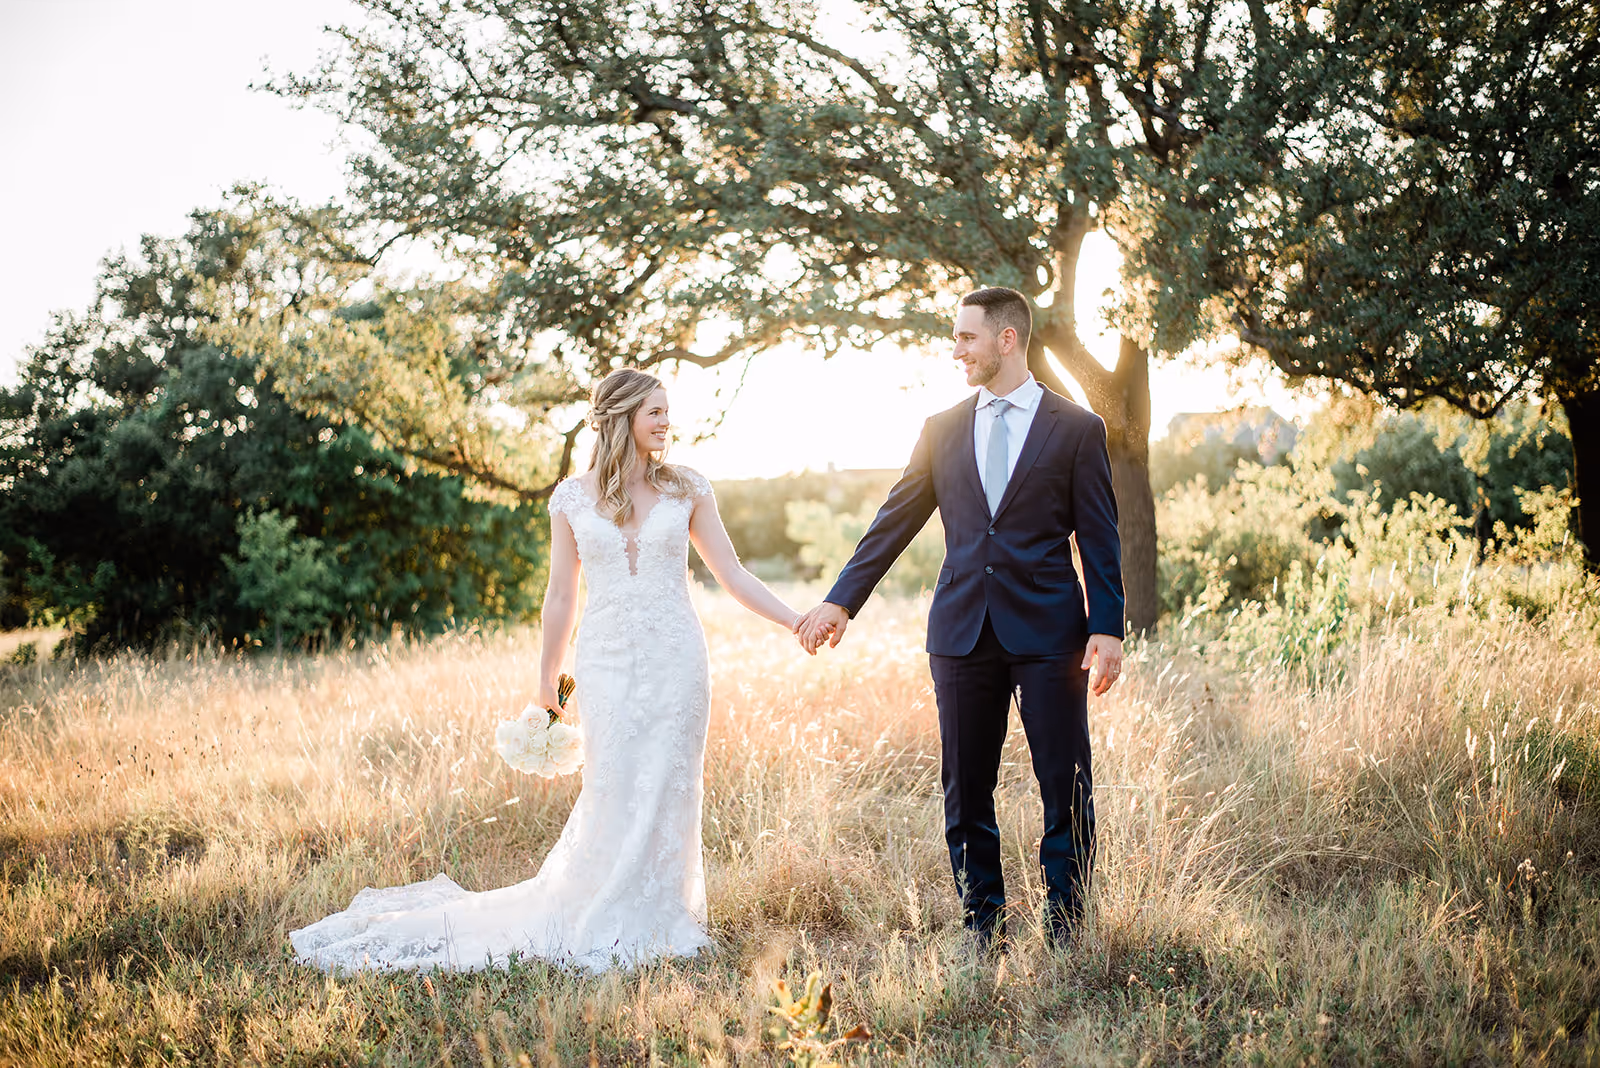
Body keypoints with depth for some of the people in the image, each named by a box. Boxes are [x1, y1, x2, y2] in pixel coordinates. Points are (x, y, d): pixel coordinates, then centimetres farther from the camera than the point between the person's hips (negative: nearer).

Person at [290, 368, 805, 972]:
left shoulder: (686, 491, 4)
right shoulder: (573, 498, 3)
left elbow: (732, 575, 6)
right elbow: (561, 596, 8)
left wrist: (797, 622, -3)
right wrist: (547, 680, 10)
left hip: (675, 660, 1)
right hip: (607, 662, -1)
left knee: (666, 792, 2)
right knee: (612, 793, -3)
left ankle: (656, 920, 14)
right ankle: (600, 926, 10)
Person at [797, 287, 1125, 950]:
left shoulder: (1076, 429, 3)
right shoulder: (942, 431, 11)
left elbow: (1100, 540, 1)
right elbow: (894, 522, 12)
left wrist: (1107, 629, -8)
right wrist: (842, 600, 7)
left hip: (1048, 631, -3)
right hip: (963, 633, 3)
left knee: (1066, 789, -1)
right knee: (965, 793, 6)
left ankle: (1065, 928, 11)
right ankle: (984, 927, 17)